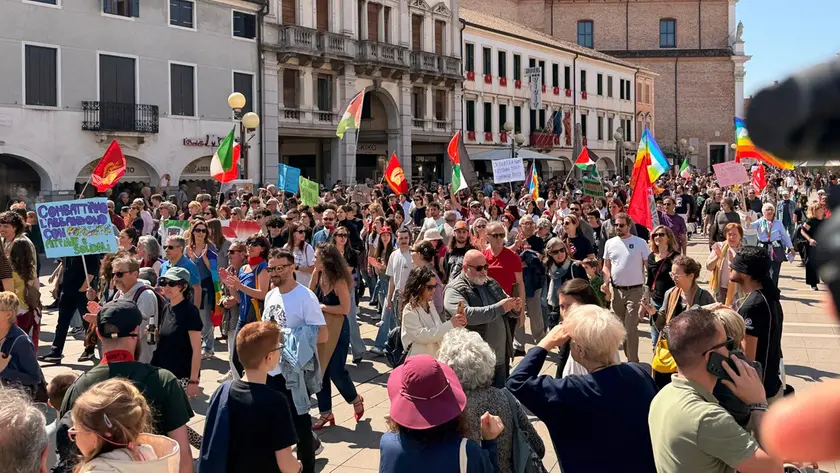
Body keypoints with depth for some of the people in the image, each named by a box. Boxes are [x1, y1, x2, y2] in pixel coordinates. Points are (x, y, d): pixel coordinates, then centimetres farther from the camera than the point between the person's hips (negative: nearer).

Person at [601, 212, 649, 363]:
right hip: (617, 290, 5)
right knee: (622, 327, 13)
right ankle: (629, 357, 26)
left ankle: (633, 361, -2)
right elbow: (606, 266, 14)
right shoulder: (610, 243, 6)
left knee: (631, 328, -9)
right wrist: (606, 282, -2)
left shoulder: (640, 243, -5)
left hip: (635, 290, -5)